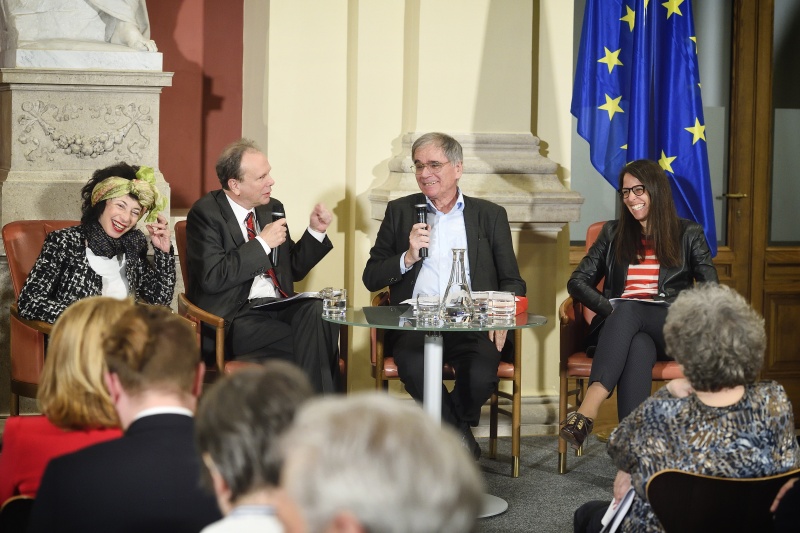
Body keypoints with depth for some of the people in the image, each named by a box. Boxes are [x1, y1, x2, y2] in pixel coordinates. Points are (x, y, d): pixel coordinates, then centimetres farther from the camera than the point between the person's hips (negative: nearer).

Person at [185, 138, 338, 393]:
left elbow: (294, 269, 24)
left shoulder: (273, 208, 15)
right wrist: (262, 244, -13)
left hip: (278, 307, 6)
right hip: (235, 318, -6)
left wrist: (316, 231, 8)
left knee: (319, 312, -29)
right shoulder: (205, 213, -5)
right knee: (311, 344, -31)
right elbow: (212, 278, -16)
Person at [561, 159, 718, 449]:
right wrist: (612, 309, -7)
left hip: (669, 329, -2)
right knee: (638, 348, -38)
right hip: (621, 326, 2)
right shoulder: (613, 233, 23)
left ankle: (588, 411, -55)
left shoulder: (689, 235, 15)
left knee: (628, 309, -37)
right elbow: (578, 282, 14)